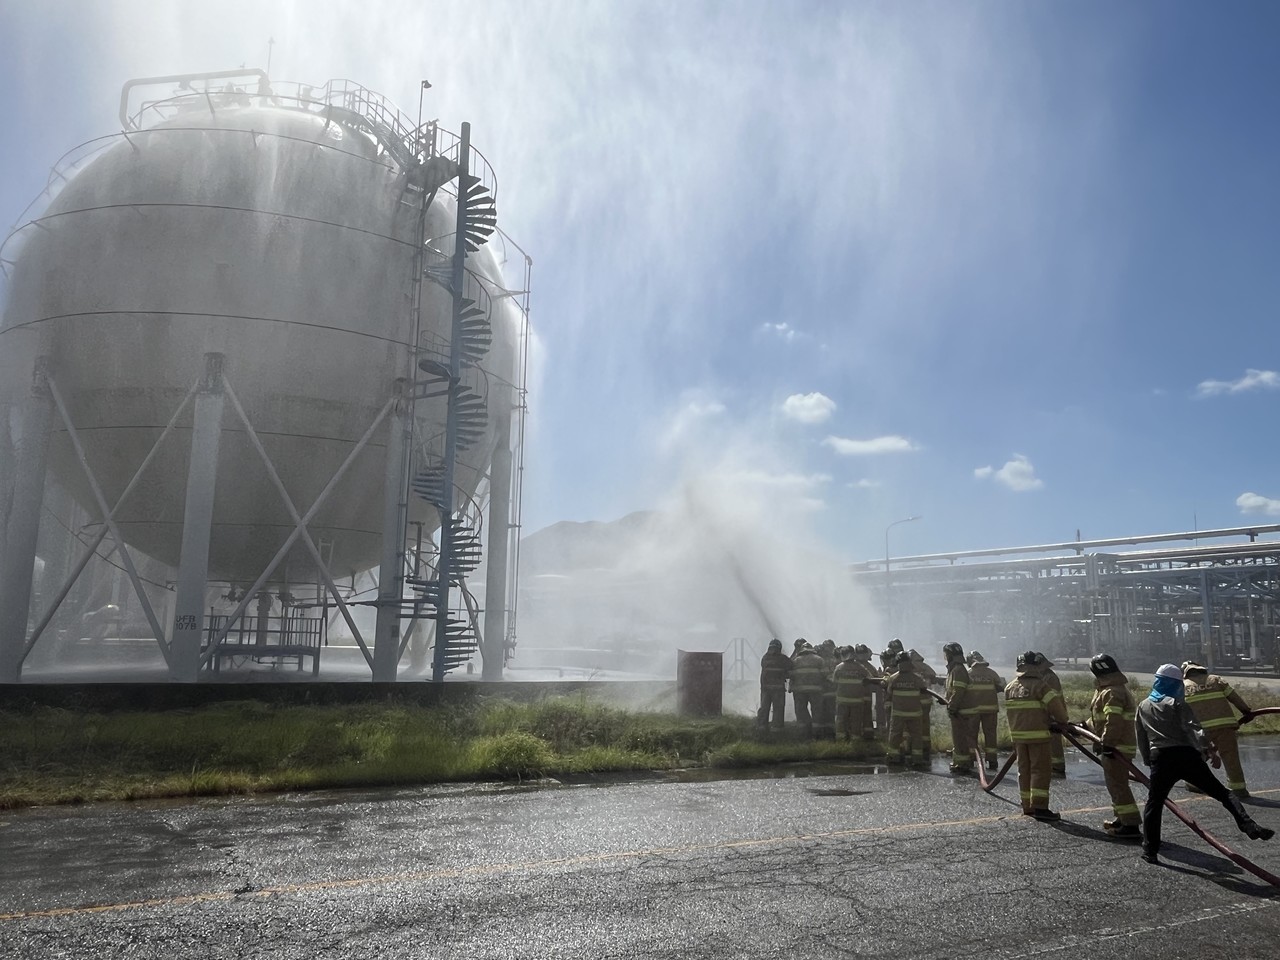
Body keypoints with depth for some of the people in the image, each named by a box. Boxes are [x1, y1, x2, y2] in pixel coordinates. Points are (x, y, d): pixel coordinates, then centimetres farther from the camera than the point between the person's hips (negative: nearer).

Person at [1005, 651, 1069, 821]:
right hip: (1037, 734, -6)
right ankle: (1039, 807, -7)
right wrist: (1062, 720, 5)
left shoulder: (1010, 687, 9)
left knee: (1024, 770, 12)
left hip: (1017, 733, 6)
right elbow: (1055, 705, -14)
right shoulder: (1040, 685, -12)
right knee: (1040, 770, -3)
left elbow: (1011, 710, 11)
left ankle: (1027, 807, 16)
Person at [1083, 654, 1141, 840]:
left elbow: (1113, 722, -27)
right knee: (1116, 783, 19)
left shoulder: (1111, 693, -19)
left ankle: (1131, 826, -6)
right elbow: (1101, 719, 25)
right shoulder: (1119, 689, 17)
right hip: (1119, 745, 11)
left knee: (1117, 784, -7)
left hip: (1116, 747, -11)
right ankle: (1123, 819, 29)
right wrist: (1085, 725, 28)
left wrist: (1107, 743, -26)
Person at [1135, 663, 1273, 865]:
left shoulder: (1143, 707, 15)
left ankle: (1150, 850, 7)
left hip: (1160, 760, 3)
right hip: (1186, 757, -3)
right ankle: (1248, 825, -12)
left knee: (1154, 803, 9)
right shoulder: (1176, 704, 1)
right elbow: (1194, 729, -14)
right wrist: (1211, 751, -20)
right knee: (1221, 792, 4)